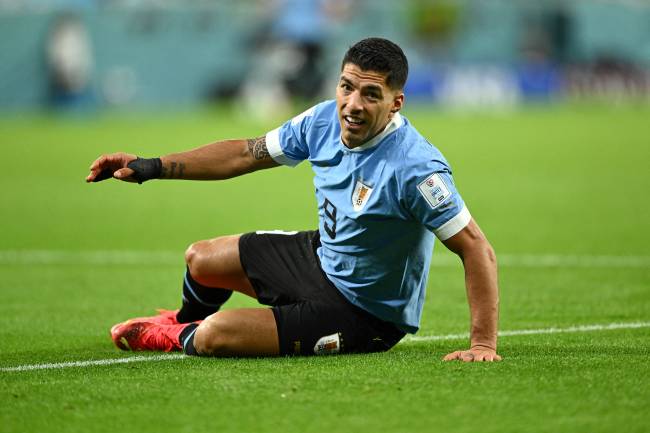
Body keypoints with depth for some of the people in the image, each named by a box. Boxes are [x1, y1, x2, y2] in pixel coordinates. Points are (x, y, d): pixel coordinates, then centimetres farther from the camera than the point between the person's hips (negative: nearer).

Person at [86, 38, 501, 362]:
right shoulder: (324, 121, -12)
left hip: (365, 314, -7)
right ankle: (185, 322, 55)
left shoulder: (414, 167, -34)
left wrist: (483, 345, -37)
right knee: (200, 259, 17)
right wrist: (152, 166, -1)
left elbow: (477, 248, -31)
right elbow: (245, 154, 2)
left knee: (214, 336, -18)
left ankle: (179, 338, 23)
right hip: (320, 255, 7)